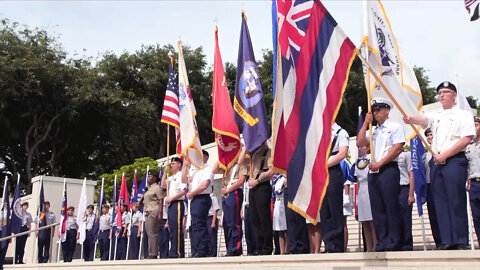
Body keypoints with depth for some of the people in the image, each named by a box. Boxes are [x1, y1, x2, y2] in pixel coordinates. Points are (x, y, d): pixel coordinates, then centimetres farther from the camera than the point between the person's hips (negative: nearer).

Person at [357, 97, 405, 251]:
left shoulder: (395, 127, 3)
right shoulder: (372, 130, 21)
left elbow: (397, 149, -8)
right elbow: (360, 143, 7)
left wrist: (380, 163, -11)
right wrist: (366, 123, 5)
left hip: (388, 169, -6)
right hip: (373, 171, 6)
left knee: (391, 208, -6)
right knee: (377, 208, 5)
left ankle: (393, 243, -2)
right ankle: (381, 243, 9)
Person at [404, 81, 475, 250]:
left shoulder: (463, 115, 3)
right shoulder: (436, 116, 19)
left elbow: (466, 139, -8)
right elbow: (422, 120, -2)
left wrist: (445, 155, -13)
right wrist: (411, 119, -25)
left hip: (455, 161, -6)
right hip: (437, 163, 6)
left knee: (456, 202, -8)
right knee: (441, 203, 4)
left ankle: (461, 242, -3)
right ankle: (447, 242, 7)